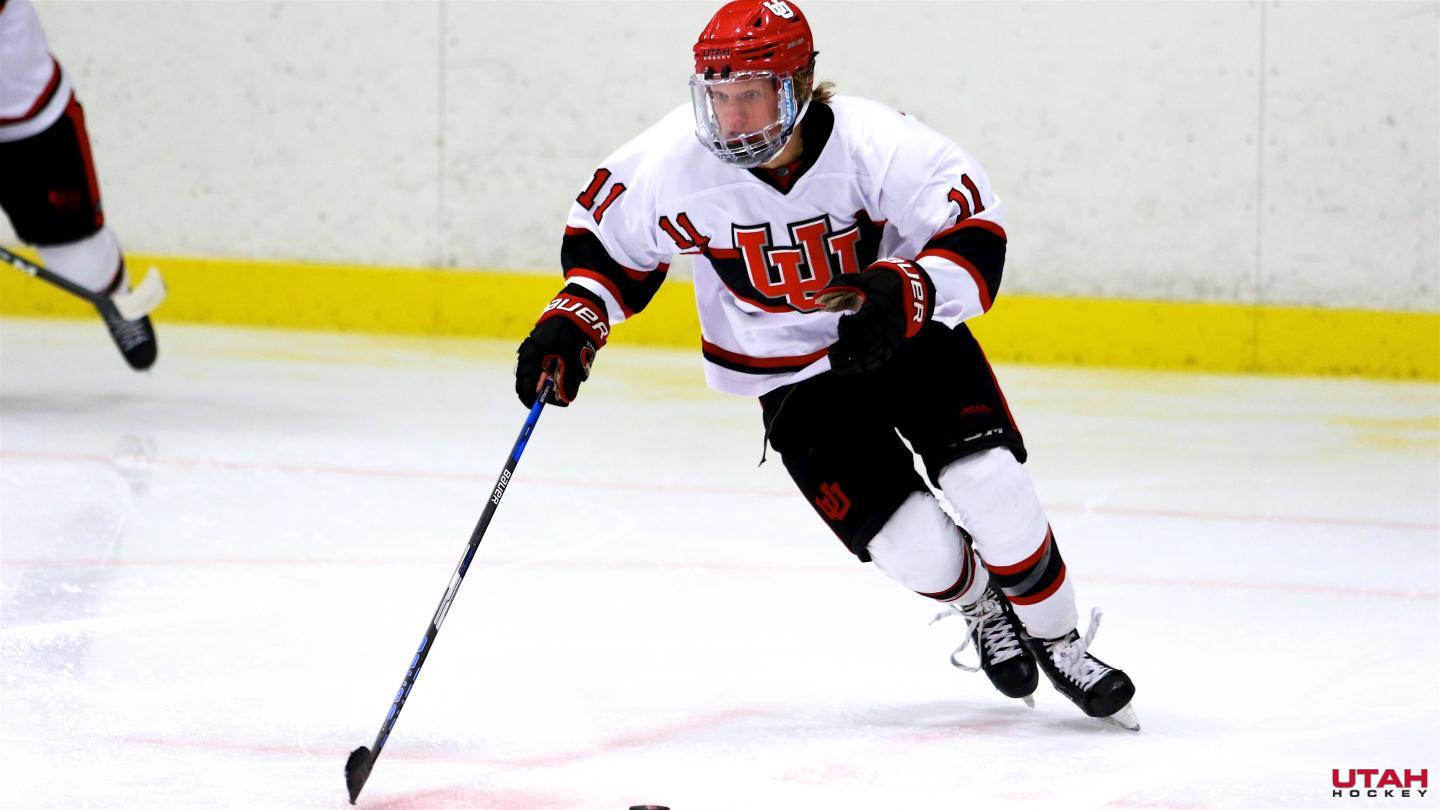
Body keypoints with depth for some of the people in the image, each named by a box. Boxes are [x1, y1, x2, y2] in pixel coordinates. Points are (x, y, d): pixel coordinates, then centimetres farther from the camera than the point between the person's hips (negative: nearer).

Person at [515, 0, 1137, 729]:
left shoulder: (871, 144, -28)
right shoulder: (678, 163, -22)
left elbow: (974, 231, -24)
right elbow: (607, 233, -3)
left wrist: (905, 293, -40)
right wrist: (570, 326, -13)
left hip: (908, 333, 0)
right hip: (794, 379, 1)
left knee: (989, 483, -18)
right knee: (914, 545, -12)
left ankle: (1058, 643, 8)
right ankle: (978, 610, 25)